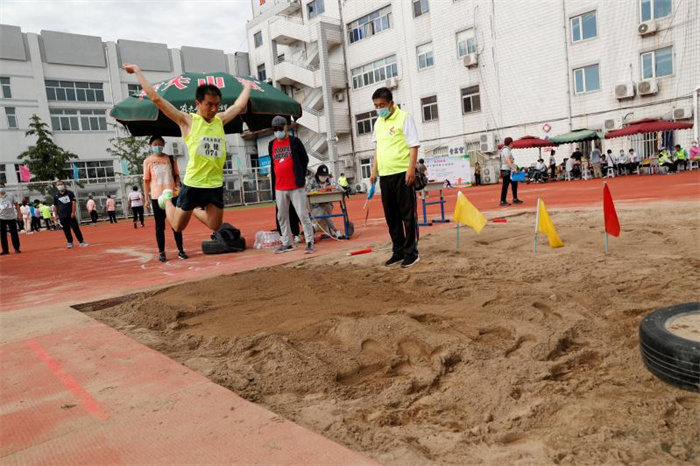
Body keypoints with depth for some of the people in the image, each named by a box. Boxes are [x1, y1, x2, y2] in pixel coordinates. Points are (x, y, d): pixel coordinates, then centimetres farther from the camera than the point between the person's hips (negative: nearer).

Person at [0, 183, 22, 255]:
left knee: (14, 233, 2)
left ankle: (16, 248, 12)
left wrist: (19, 213, 1)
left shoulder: (11, 195, 2)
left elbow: (16, 204, 6)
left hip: (11, 217, 0)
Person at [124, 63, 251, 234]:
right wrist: (138, 71, -2)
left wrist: (247, 85, 31)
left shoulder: (220, 120, 8)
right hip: (193, 184, -4)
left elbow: (240, 105, 20)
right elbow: (156, 98, -7)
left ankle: (194, 209, 39)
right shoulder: (187, 121, -5)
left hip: (215, 184, 4)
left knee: (215, 226, 9)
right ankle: (167, 199, 39)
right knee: (178, 226, 9)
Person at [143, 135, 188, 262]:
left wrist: (178, 186, -6)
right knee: (160, 226, 4)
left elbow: (176, 174, 13)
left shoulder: (170, 158, 8)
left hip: (172, 195, 1)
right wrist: (146, 198, 0)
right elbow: (146, 180, 5)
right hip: (157, 197, -1)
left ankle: (180, 250, 12)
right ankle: (161, 252, 10)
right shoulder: (148, 161, 3)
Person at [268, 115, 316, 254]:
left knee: (303, 214, -7)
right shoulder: (271, 145, 12)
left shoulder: (295, 141, 0)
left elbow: (305, 159, 5)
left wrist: (299, 177, 6)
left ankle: (310, 242, -2)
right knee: (282, 216, 9)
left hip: (296, 186, -5)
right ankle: (286, 243, 18)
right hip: (279, 188, 5)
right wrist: (274, 183, 15)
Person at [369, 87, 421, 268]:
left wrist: (411, 169, -18)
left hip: (402, 174, -7)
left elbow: (414, 146, -9)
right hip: (385, 175, 7)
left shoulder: (404, 118, -5)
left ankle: (411, 253, 8)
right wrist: (374, 170, 15)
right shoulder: (378, 122, 15)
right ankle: (398, 251, 21)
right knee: (391, 216, 11)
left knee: (408, 215, -1)